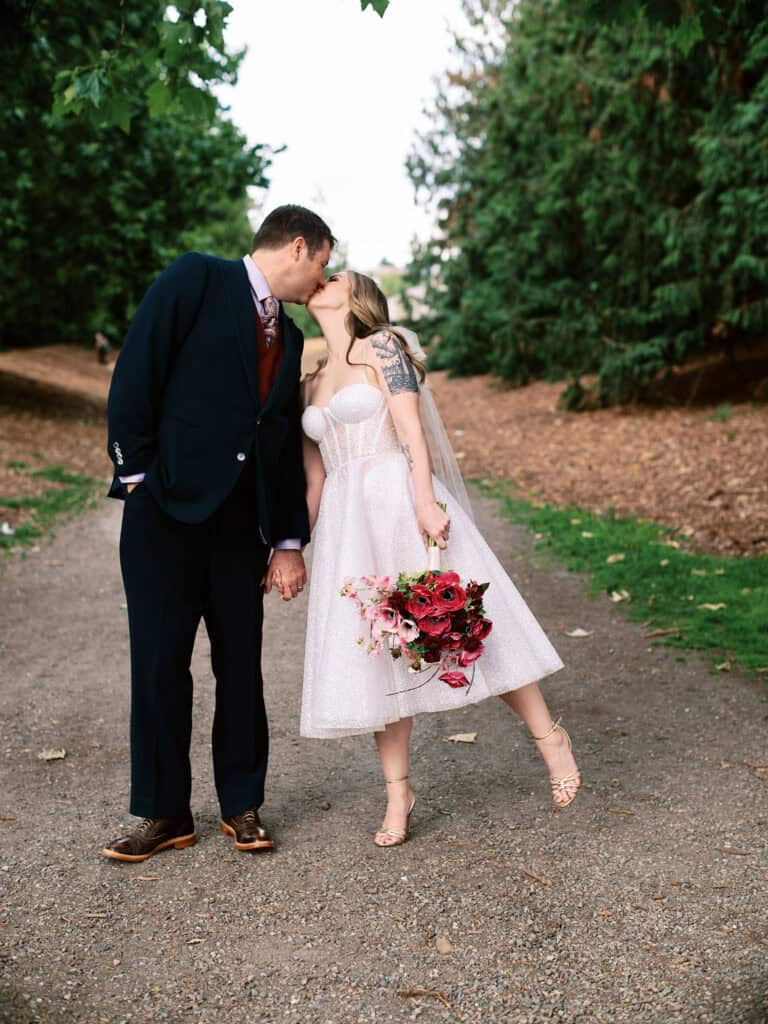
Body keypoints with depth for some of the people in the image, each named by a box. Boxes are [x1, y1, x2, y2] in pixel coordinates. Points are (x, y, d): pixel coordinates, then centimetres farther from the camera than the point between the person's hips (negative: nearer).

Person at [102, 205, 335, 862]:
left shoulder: (289, 338, 18)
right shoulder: (197, 278, -1)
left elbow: (288, 446, 16)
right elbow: (136, 371, -8)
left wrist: (289, 542, 10)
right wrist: (136, 471, -12)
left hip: (242, 523, 5)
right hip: (167, 511, -5)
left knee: (242, 665, 8)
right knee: (160, 664, 1)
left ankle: (242, 805, 23)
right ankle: (165, 813, 15)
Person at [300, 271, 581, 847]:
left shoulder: (382, 346, 2)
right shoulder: (313, 385, 19)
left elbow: (411, 429, -9)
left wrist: (425, 502, -20)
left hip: (399, 502, -5)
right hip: (346, 523, 6)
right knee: (376, 651, 3)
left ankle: (550, 739, 11)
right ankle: (398, 793, 10)